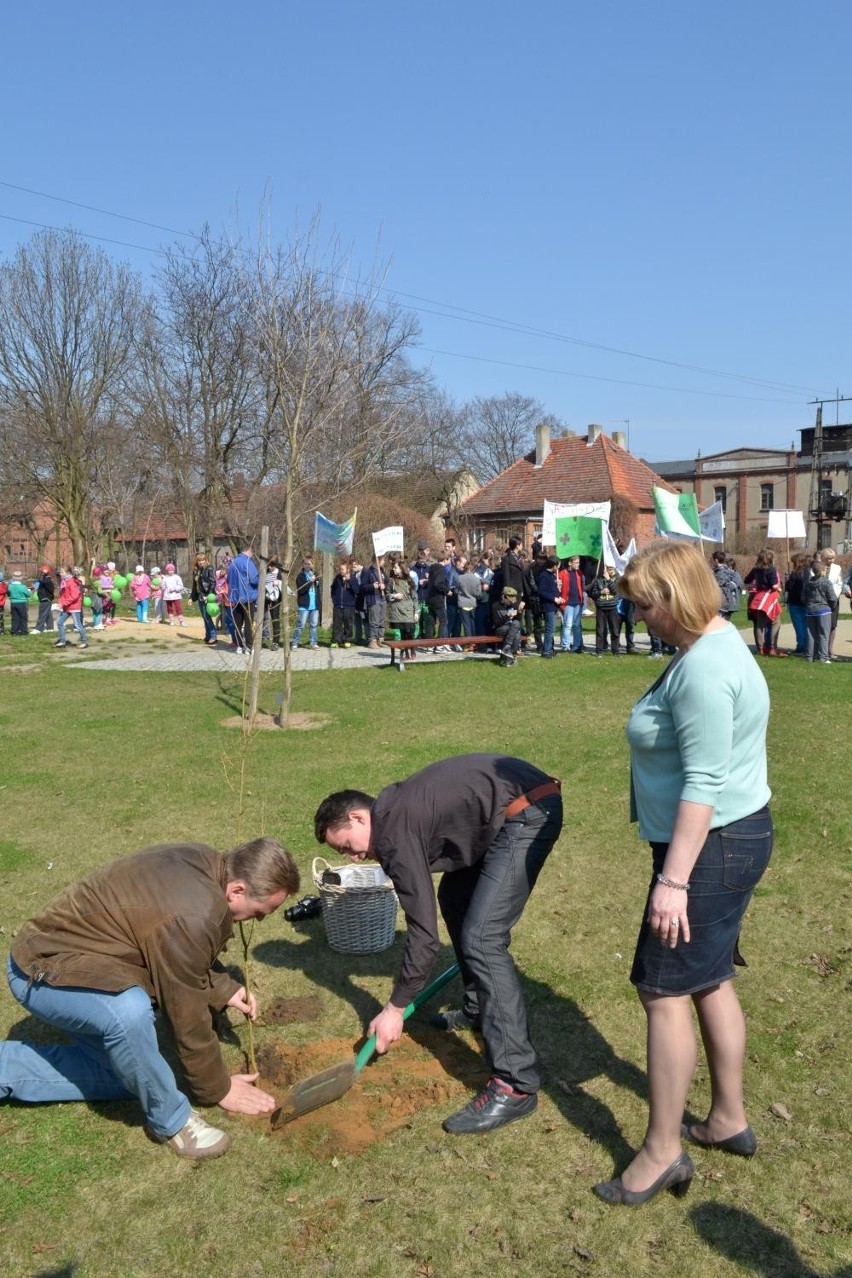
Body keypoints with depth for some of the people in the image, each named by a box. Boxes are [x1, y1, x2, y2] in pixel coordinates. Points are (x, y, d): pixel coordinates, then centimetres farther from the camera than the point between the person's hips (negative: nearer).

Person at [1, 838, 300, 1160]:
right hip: (43, 972, -10)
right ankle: (170, 1119, -12)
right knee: (129, 1012, -37)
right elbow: (188, 1015, -19)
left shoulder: (204, 862, -5)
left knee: (125, 1071, 12)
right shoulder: (191, 919, -32)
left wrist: (224, 989, 8)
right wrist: (218, 1088, -5)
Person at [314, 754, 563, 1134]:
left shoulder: (394, 835, -12)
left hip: (527, 813, -11)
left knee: (482, 939, -12)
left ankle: (515, 1084, -11)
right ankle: (479, 1008, 35)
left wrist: (395, 1009, -3)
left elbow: (424, 932, -11)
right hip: (520, 803, 11)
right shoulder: (395, 811, 15)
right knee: (454, 896, 22)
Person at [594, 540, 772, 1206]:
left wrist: (672, 879, -25)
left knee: (664, 991, 0)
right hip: (735, 835, 11)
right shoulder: (715, 646, 10)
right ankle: (729, 1120, 36)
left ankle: (662, 1152, 14)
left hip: (708, 848, -11)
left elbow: (704, 783, -26)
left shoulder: (703, 669, -23)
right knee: (711, 981, 20)